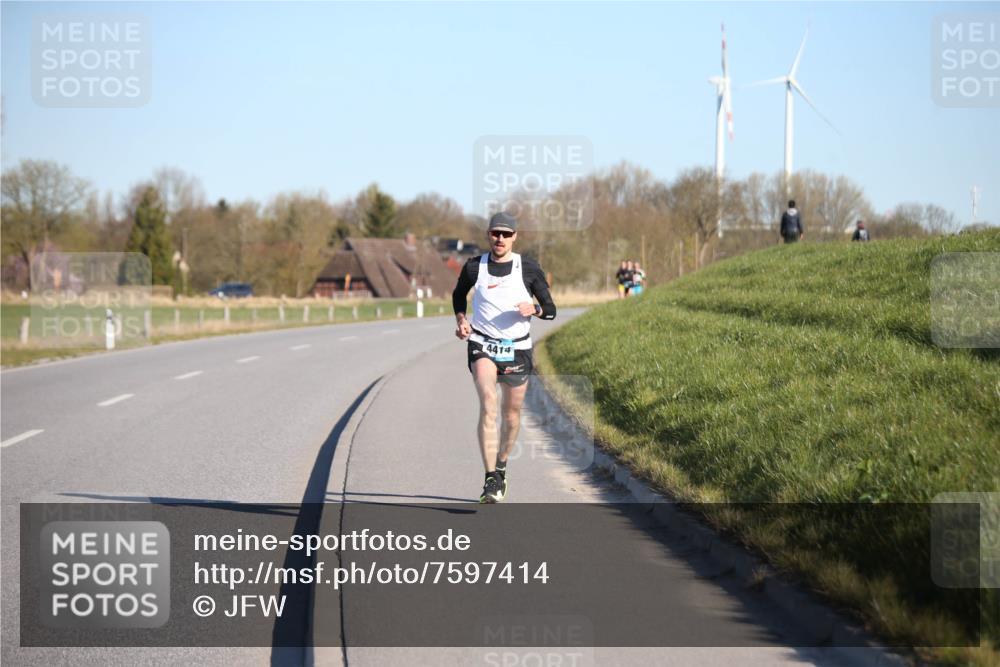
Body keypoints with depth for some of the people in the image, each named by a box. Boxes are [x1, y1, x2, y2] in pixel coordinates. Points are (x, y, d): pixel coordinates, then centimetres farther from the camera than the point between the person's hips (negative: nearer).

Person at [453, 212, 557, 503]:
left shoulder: (529, 269, -3)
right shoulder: (474, 267, 0)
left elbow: (550, 310, 1)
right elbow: (459, 294, 20)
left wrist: (535, 309, -21)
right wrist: (461, 319, 2)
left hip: (517, 348, 1)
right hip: (482, 345, -1)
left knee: (512, 414, 9)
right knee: (488, 404, -21)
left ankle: (500, 468, 36)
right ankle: (490, 479, -26)